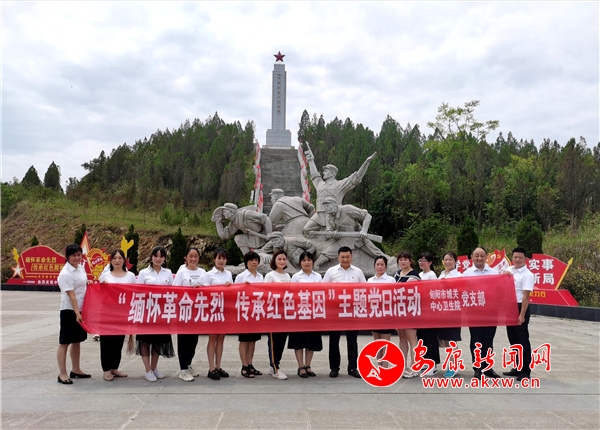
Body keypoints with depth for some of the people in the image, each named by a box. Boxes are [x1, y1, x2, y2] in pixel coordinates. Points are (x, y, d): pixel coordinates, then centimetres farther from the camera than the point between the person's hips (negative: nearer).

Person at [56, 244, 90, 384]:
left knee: (77, 341, 15)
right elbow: (71, 296, -22)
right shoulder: (65, 274, -17)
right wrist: (77, 313, -25)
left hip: (81, 309, 8)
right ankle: (62, 374, 6)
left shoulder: (80, 267, 7)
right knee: (64, 342, 0)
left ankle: (76, 370, 26)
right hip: (69, 311, -8)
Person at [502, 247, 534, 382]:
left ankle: (525, 370, 8)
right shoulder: (509, 270, 8)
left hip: (520, 308, -7)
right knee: (513, 339, 14)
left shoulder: (527, 275, -12)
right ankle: (517, 367, 25)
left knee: (522, 339, 0)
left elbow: (526, 296, -17)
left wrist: (522, 315, -22)